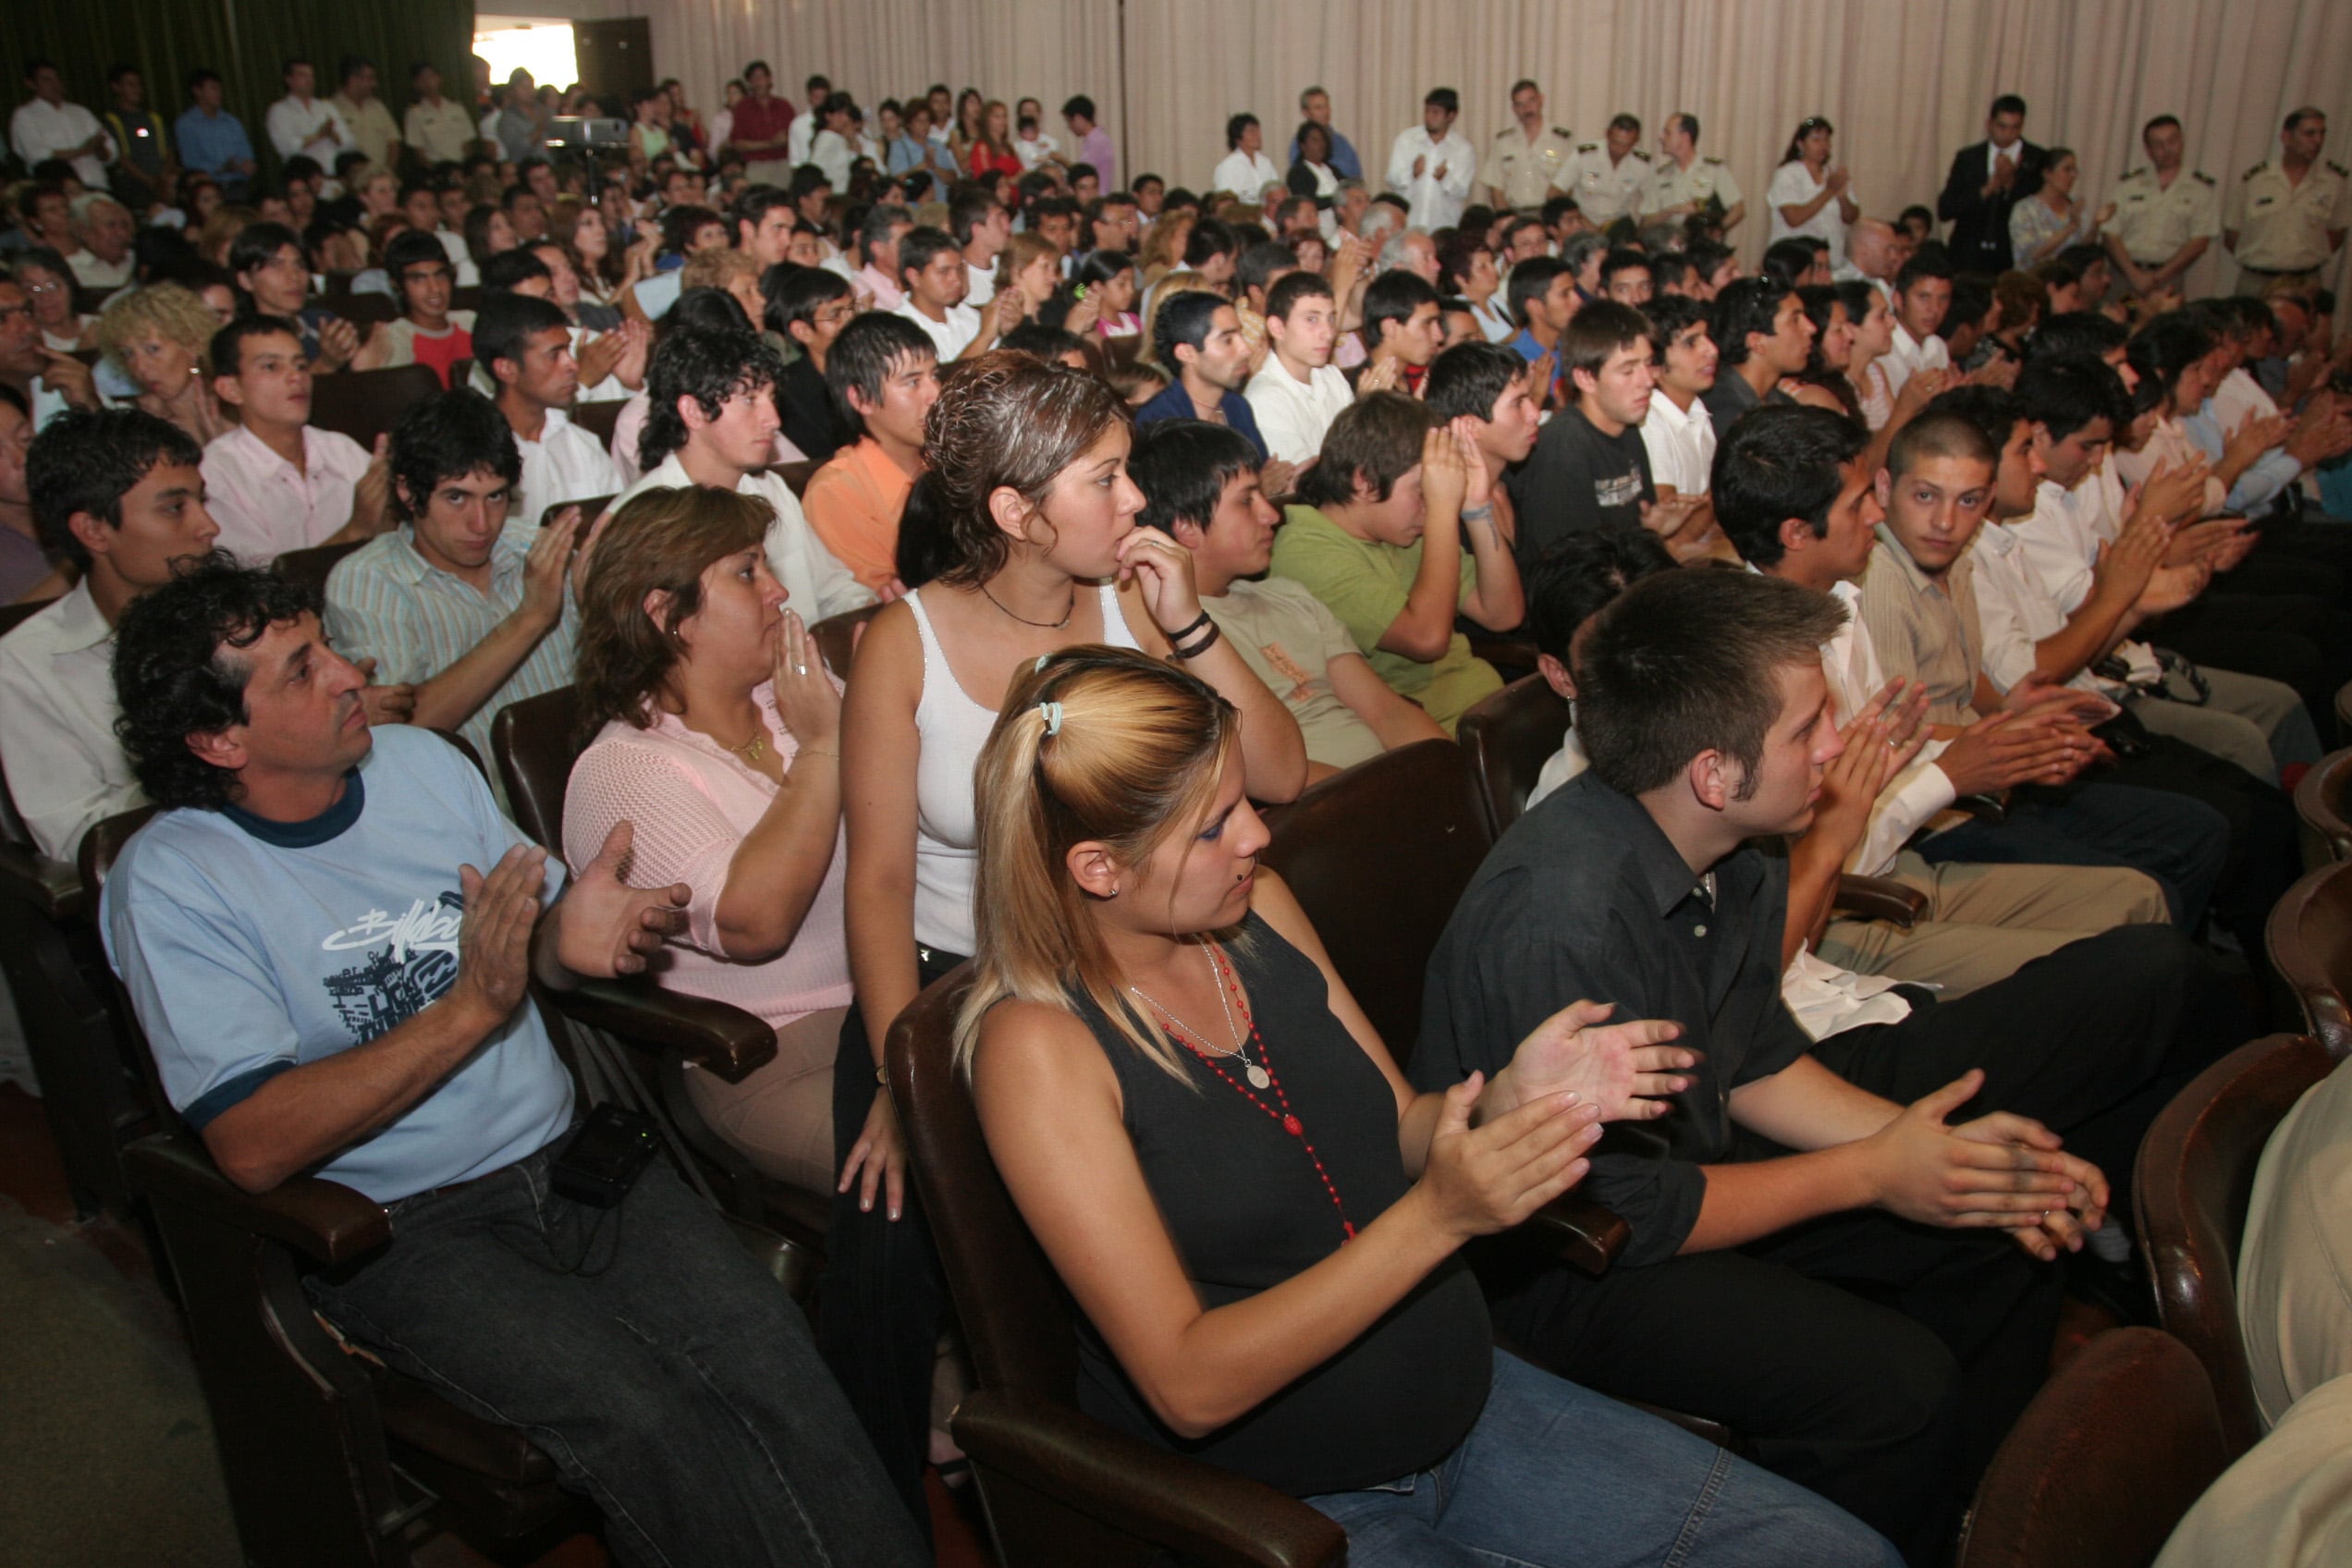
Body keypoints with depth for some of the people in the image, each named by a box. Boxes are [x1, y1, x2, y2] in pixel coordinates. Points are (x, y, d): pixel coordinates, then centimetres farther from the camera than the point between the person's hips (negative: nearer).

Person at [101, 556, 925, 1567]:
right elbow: (254, 1149, -17)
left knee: (765, 1353, -21)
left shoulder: (423, 762, 7)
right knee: (643, 1416, -27)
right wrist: (474, 1004, -23)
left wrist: (575, 934, -9)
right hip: (402, 1227, -4)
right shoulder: (169, 883, -8)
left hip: (559, 1154, 4)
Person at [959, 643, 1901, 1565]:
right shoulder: (1038, 1044, -20)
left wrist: (1513, 1098, -12)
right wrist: (1436, 1218, -30)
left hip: (1462, 1406, 7)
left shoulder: (1256, 908, -1)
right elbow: (1189, 1385, -22)